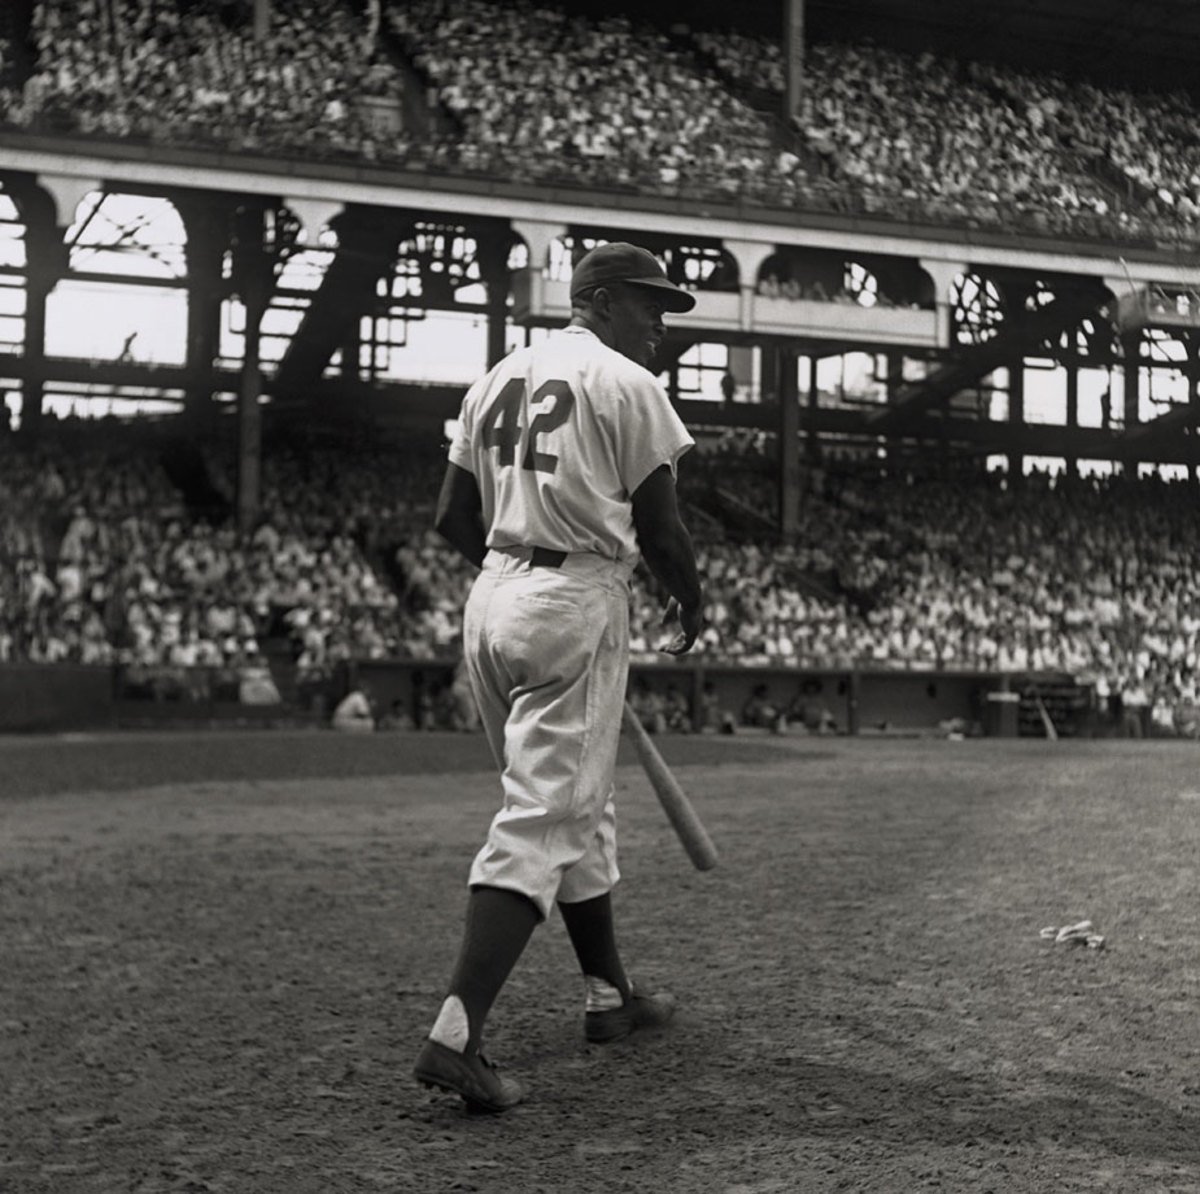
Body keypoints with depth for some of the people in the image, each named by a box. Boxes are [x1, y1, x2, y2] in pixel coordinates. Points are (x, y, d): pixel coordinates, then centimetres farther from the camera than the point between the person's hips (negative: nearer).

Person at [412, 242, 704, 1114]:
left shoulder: (497, 380, 15)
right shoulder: (627, 385, -6)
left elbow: (454, 519, 14)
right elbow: (660, 527, -7)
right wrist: (690, 603, 11)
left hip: (493, 599, 8)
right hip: (578, 605, -8)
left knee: (577, 808, 20)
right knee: (543, 821, -10)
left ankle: (610, 993, 30)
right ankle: (456, 1034, -18)